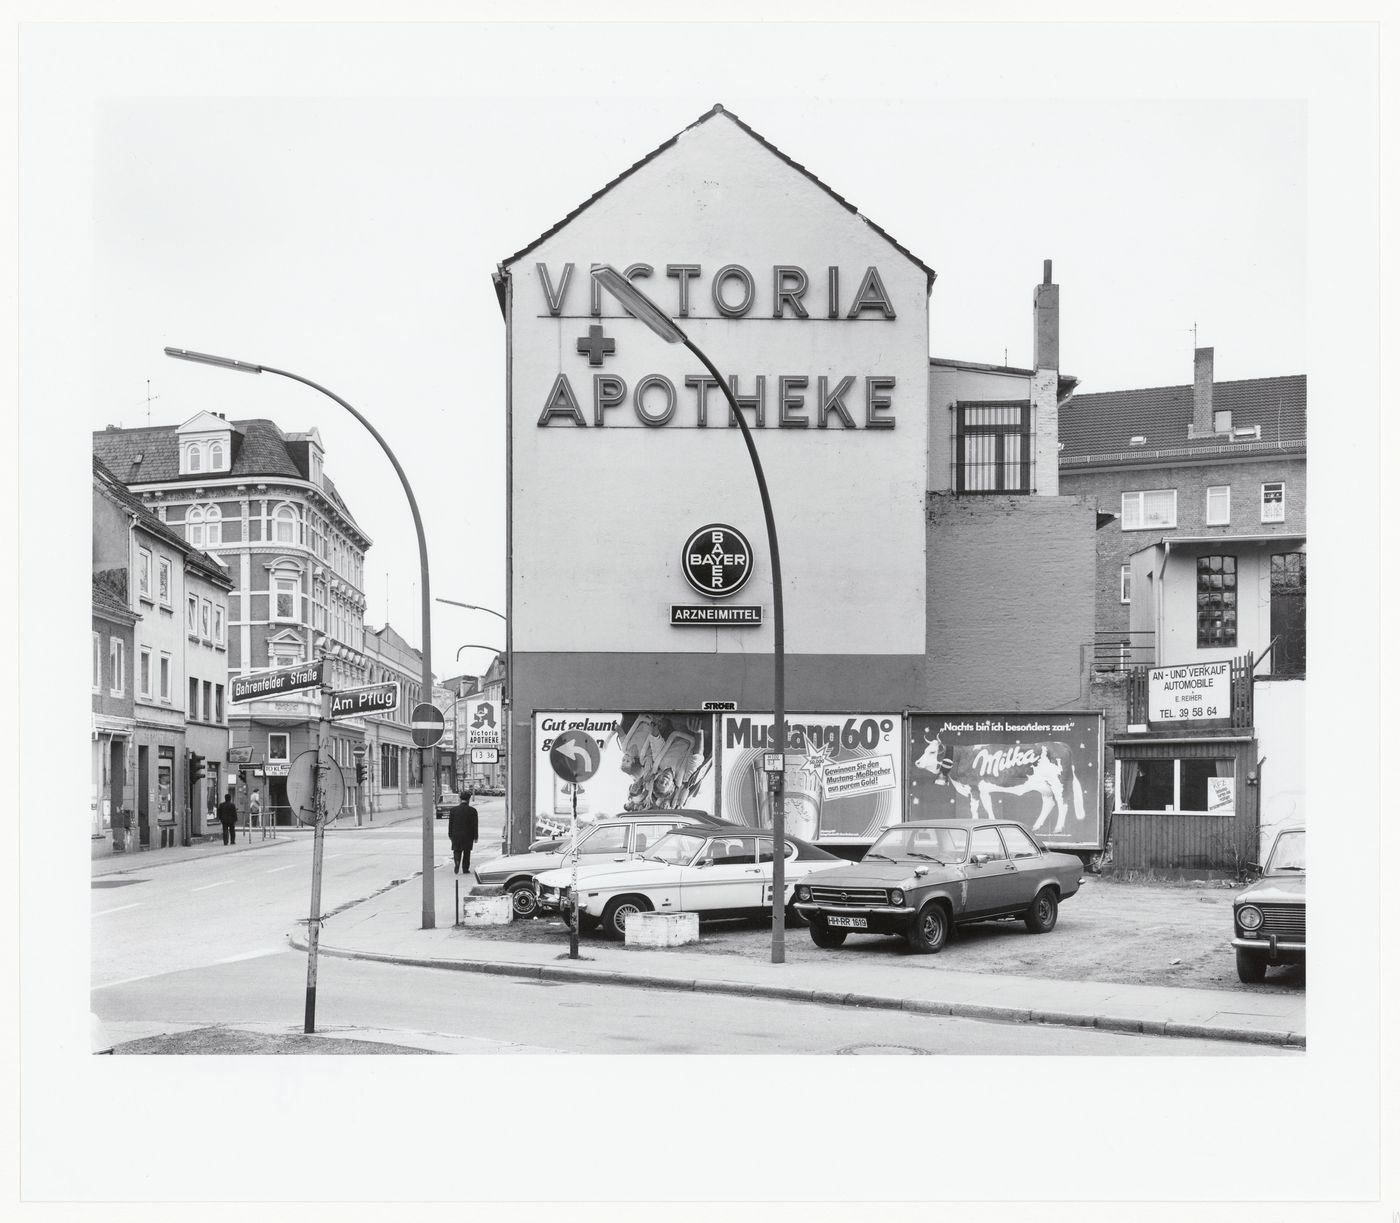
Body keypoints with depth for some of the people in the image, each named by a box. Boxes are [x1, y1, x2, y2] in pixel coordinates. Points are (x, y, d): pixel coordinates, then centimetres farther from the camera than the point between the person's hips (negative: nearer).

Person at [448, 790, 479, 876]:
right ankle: (465, 869, 14)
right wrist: (475, 837, 1)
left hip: (456, 835, 1)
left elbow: (450, 823, 3)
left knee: (457, 851, 10)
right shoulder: (472, 810, -8)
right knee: (467, 853, 11)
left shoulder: (453, 810, -2)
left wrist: (450, 835, 11)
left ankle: (456, 862, -16)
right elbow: (474, 825, -6)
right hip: (468, 836, -1)